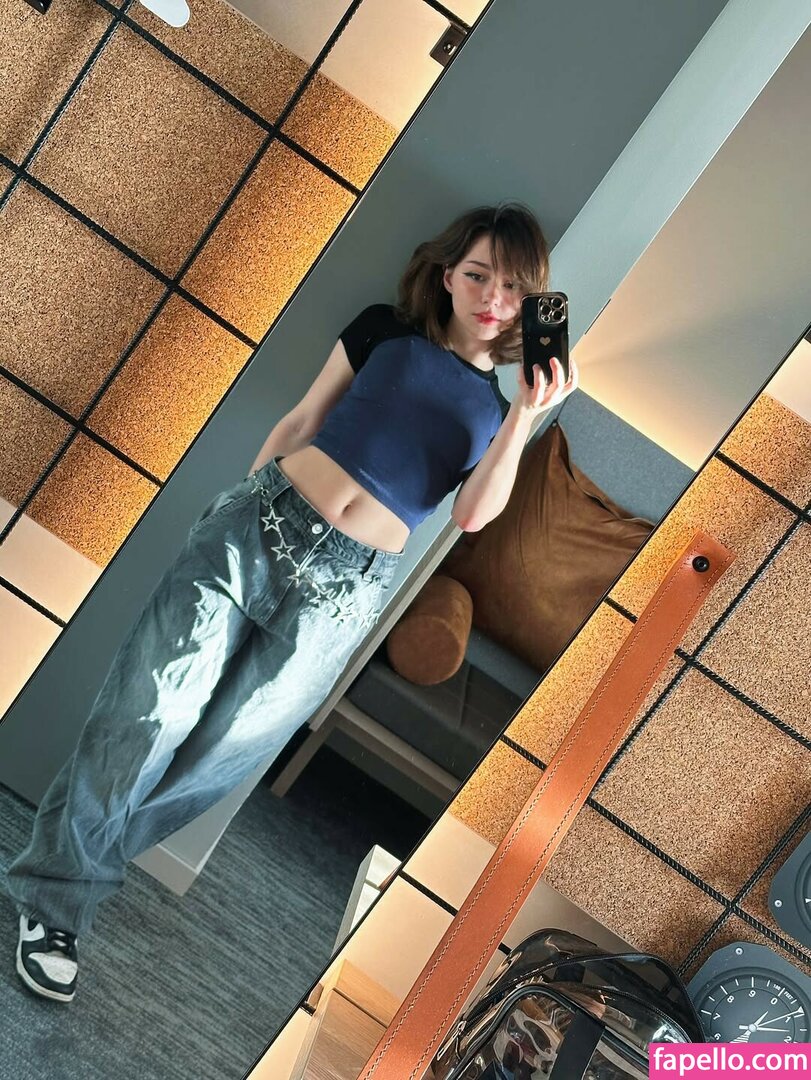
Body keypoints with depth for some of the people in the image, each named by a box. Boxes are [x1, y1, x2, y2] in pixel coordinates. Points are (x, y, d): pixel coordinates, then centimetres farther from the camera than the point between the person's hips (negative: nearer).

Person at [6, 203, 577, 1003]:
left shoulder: (503, 403, 8)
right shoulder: (385, 330, 8)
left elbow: (472, 514, -7)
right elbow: (301, 420, 13)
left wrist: (524, 418, -19)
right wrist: (243, 503, 12)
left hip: (344, 586, 0)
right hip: (265, 525, 0)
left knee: (221, 752, 6)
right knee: (146, 719, -2)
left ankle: (66, 870, 29)